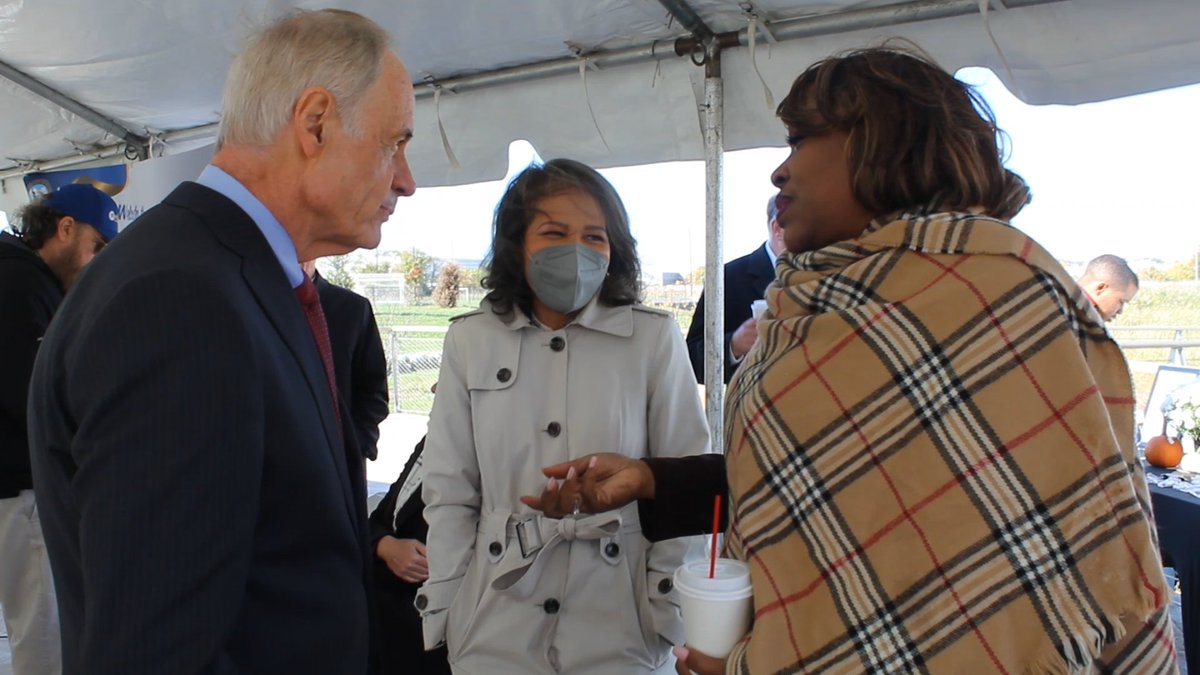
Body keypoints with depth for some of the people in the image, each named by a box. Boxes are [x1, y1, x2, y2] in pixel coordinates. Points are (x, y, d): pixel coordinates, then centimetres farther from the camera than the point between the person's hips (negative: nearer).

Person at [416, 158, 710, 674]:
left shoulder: (655, 339, -7)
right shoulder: (469, 341, -1)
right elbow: (449, 492, 2)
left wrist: (671, 617, -4)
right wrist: (444, 612, 2)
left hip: (618, 629, -1)